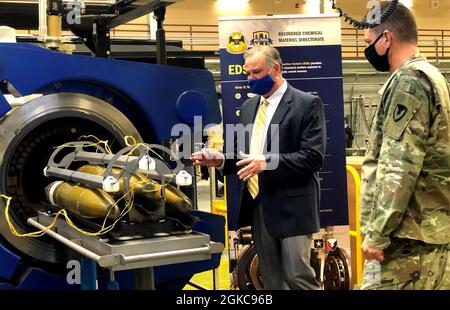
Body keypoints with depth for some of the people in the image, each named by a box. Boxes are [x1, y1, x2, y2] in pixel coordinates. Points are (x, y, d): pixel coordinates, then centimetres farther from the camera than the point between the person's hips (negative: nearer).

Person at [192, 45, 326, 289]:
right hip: (257, 206, 6)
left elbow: (313, 156, -14)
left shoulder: (307, 104, -6)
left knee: (298, 276, -4)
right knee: (271, 278, 13)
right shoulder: (248, 107, 14)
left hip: (291, 206, -6)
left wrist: (268, 162, -24)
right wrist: (221, 160, -3)